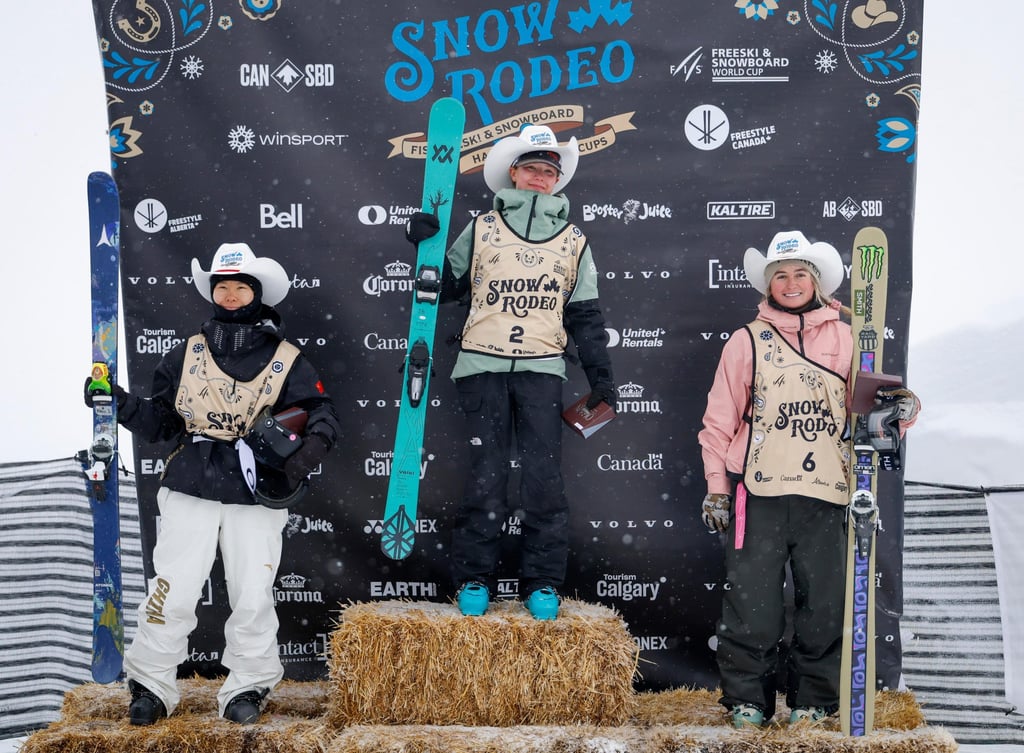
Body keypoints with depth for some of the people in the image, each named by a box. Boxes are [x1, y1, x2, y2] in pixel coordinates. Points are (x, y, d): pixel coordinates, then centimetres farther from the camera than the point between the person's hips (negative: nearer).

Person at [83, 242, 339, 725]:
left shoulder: (286, 361, 3)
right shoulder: (187, 354, 9)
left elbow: (322, 415, 1)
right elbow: (160, 421, 10)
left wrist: (308, 450, -18)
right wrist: (121, 405, -6)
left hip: (256, 492, -1)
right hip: (190, 489, 1)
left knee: (252, 597, 2)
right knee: (173, 590, -2)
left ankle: (247, 688, 19)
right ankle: (151, 685, 12)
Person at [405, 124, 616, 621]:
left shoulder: (573, 241, 15)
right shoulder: (481, 229, 13)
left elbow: (585, 315, 15)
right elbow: (447, 286, 17)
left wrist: (601, 376, 10)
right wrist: (427, 246, 1)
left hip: (542, 369, 1)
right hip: (484, 365, -1)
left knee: (544, 476, -4)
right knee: (485, 475, -1)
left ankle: (543, 583, 4)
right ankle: (473, 579, 8)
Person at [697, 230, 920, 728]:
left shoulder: (844, 339, 10)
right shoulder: (747, 341, 7)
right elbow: (721, 420, 7)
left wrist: (899, 408, -10)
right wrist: (716, 488, 3)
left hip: (825, 493, 1)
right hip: (759, 491, -1)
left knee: (823, 599, 5)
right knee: (752, 599, -1)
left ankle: (814, 699, 21)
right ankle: (747, 699, 14)